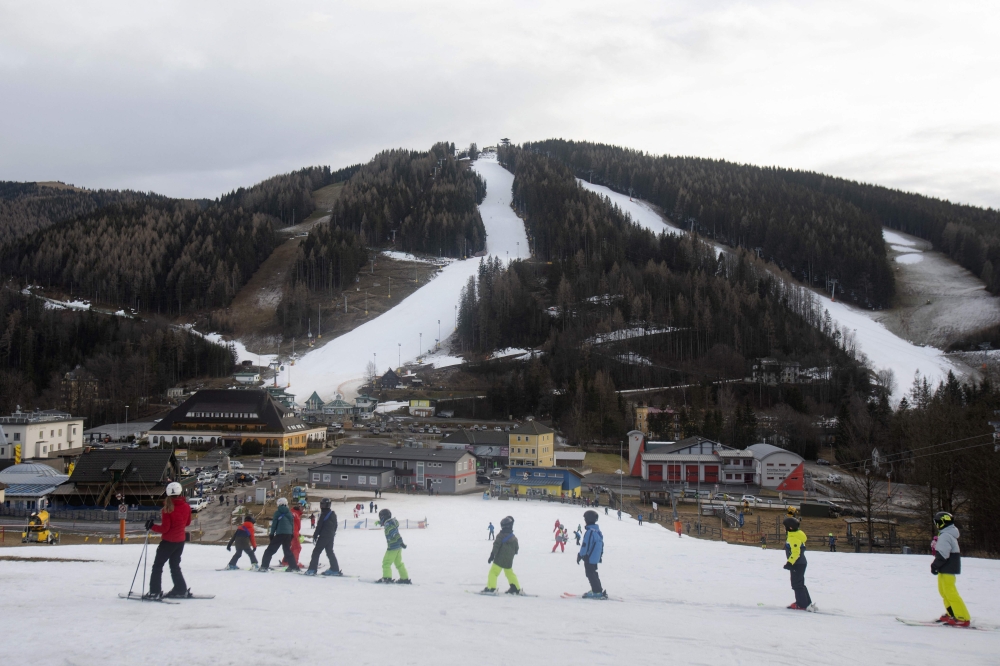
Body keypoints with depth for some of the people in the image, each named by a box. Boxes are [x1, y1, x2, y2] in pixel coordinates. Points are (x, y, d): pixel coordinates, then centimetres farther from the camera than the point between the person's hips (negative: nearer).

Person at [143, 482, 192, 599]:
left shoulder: (168, 509, -18)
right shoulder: (186, 507, -2)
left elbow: (164, 528, -17)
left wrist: (151, 527, -6)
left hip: (168, 541, -6)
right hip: (181, 540, 6)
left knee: (157, 565, 3)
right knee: (175, 565, 19)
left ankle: (155, 592, 0)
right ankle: (181, 589, 20)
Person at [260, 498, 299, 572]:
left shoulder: (277, 513, 0)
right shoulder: (290, 513, 13)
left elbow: (274, 524, -2)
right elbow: (293, 525, 15)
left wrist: (271, 534, 4)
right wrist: (291, 534, 22)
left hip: (280, 534, -5)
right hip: (288, 534, 5)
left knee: (270, 550, 1)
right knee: (287, 550, 19)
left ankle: (264, 566, -8)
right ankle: (293, 566, 15)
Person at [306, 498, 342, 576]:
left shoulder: (324, 514, -13)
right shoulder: (333, 514, 12)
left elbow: (319, 526, -13)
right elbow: (335, 526, 17)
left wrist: (315, 535, -7)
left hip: (324, 536, -8)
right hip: (331, 536, 8)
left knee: (316, 552, -3)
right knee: (330, 552, 14)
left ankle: (312, 569, -8)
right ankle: (335, 569, 11)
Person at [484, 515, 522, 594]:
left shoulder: (501, 535, -8)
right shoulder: (514, 538, 10)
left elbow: (496, 546, -14)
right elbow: (516, 550, 17)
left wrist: (492, 556, -13)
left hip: (499, 560, -6)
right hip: (509, 561, 6)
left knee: (493, 572, -7)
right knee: (509, 573, 22)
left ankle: (491, 588, -21)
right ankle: (516, 588, 25)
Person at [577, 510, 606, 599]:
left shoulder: (589, 531, -21)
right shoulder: (598, 530, 9)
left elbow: (585, 545, -21)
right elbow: (601, 544, 17)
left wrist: (580, 555, -12)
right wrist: (600, 555, 25)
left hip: (589, 557, -9)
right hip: (596, 557, 9)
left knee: (591, 574, -2)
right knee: (593, 573, 19)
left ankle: (597, 592, -3)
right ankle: (597, 590, 23)